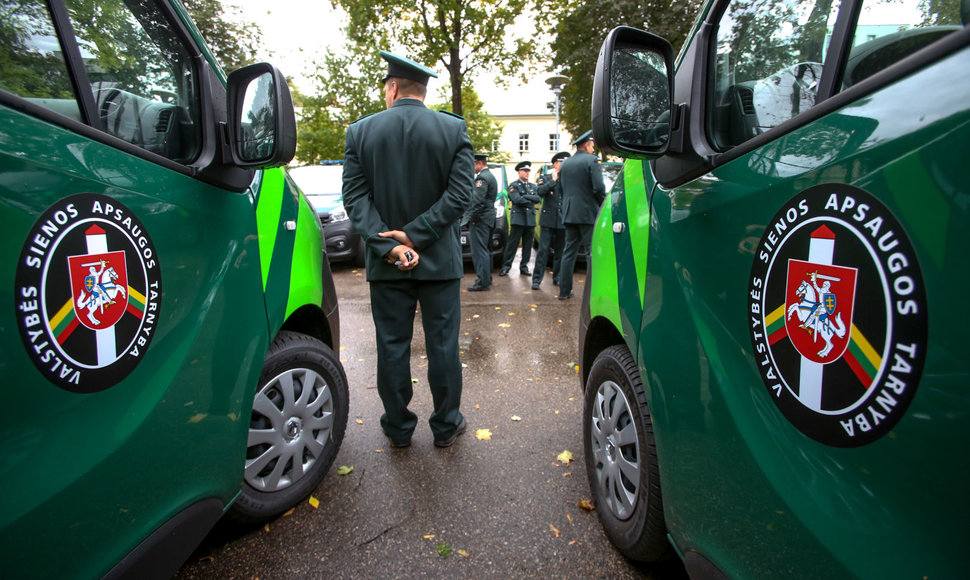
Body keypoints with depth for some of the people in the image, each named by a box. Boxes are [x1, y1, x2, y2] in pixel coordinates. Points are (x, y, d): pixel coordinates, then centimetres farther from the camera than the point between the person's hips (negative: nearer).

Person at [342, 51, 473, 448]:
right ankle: (446, 426, 24)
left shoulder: (360, 131, 1)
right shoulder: (454, 129, -1)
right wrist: (416, 235, -12)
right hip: (439, 260, 0)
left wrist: (387, 245, -11)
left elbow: (355, 197, -6)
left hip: (386, 265, 1)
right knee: (442, 344, 10)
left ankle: (398, 428, 26)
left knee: (392, 345, 12)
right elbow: (459, 193, -10)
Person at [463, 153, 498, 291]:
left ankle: (483, 282, -8)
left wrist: (472, 218, -15)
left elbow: (477, 201, -22)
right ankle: (487, 279, 26)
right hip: (488, 218, 11)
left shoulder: (482, 178, -13)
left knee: (479, 251, -9)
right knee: (484, 250, 17)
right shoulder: (490, 176, 19)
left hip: (480, 219, -11)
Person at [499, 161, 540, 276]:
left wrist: (525, 197, -9)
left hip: (530, 219, 5)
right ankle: (506, 266, -1)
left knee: (527, 244, 6)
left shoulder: (533, 186, 20)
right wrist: (531, 203, -3)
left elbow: (537, 199, 3)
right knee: (512, 243, -6)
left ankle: (524, 266, 13)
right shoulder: (513, 186, 3)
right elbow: (517, 200, -13)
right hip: (518, 218, -5)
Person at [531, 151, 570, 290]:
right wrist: (553, 180, -9)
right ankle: (536, 279, -4)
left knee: (559, 251, 8)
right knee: (543, 250, -7)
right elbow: (539, 192, -13)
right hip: (548, 220, -3)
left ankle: (557, 278, 19)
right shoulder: (545, 178, 5)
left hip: (562, 220, 3)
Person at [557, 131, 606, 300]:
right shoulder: (592, 160, -6)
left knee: (569, 251, 9)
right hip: (588, 213, -6)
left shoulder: (565, 164, 15)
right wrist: (604, 206, 0)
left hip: (569, 214, 6)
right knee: (592, 252, -3)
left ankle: (564, 291, 11)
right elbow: (598, 188, -14)